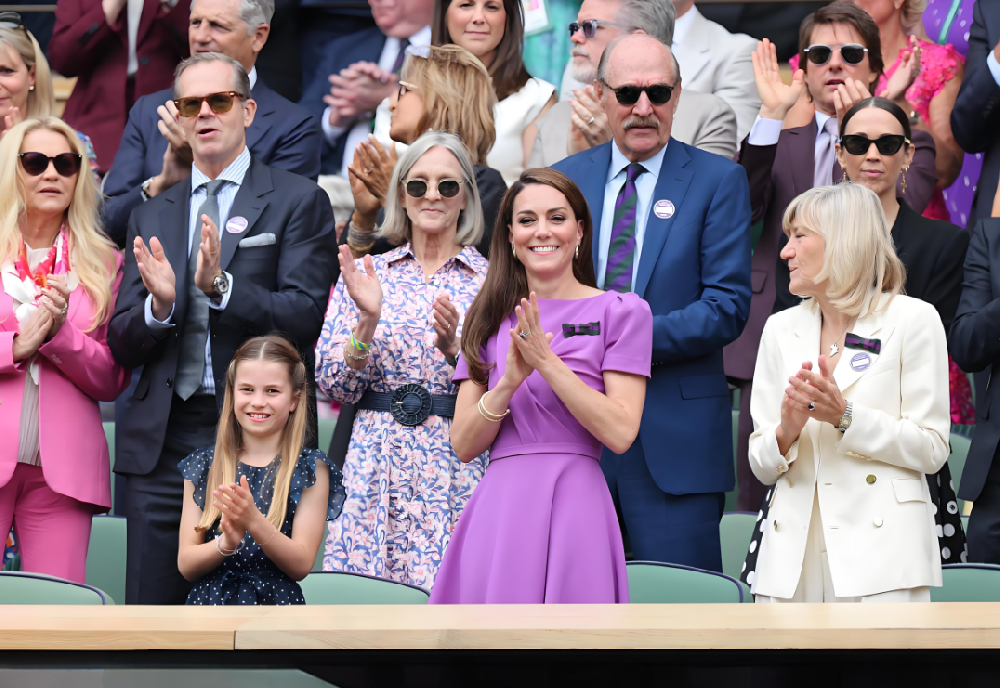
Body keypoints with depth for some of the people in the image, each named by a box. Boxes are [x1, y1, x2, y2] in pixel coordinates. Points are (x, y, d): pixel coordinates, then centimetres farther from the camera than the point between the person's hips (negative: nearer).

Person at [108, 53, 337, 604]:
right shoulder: (152, 216, 17)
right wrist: (159, 305, -10)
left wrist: (221, 287, -22)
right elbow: (122, 346, 12)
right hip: (162, 446, 4)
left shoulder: (298, 201, 4)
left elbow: (305, 317, -8)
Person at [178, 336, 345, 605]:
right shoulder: (203, 465, 11)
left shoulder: (311, 469, 5)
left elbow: (301, 565, -2)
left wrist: (253, 521, -18)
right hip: (210, 600, 2)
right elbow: (186, 565, 6)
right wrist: (226, 542, -15)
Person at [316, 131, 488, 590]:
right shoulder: (367, 274, 9)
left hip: (457, 474, -1)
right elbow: (332, 384, 4)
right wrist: (368, 320, -10)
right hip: (374, 471, 1)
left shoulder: (490, 280, 5)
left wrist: (454, 348, -17)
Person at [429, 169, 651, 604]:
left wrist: (547, 362, -12)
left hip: (572, 511, -3)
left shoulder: (621, 313, 3)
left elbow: (621, 433, -8)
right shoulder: (491, 319, 14)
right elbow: (464, 445, 7)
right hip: (497, 507, 3)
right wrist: (509, 381, -10)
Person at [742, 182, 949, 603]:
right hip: (791, 553, 4)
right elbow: (762, 466, 13)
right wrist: (787, 431, -9)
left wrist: (845, 415, -13)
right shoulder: (781, 328, 15)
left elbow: (931, 449, -3)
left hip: (879, 550, -4)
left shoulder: (912, 320, 2)